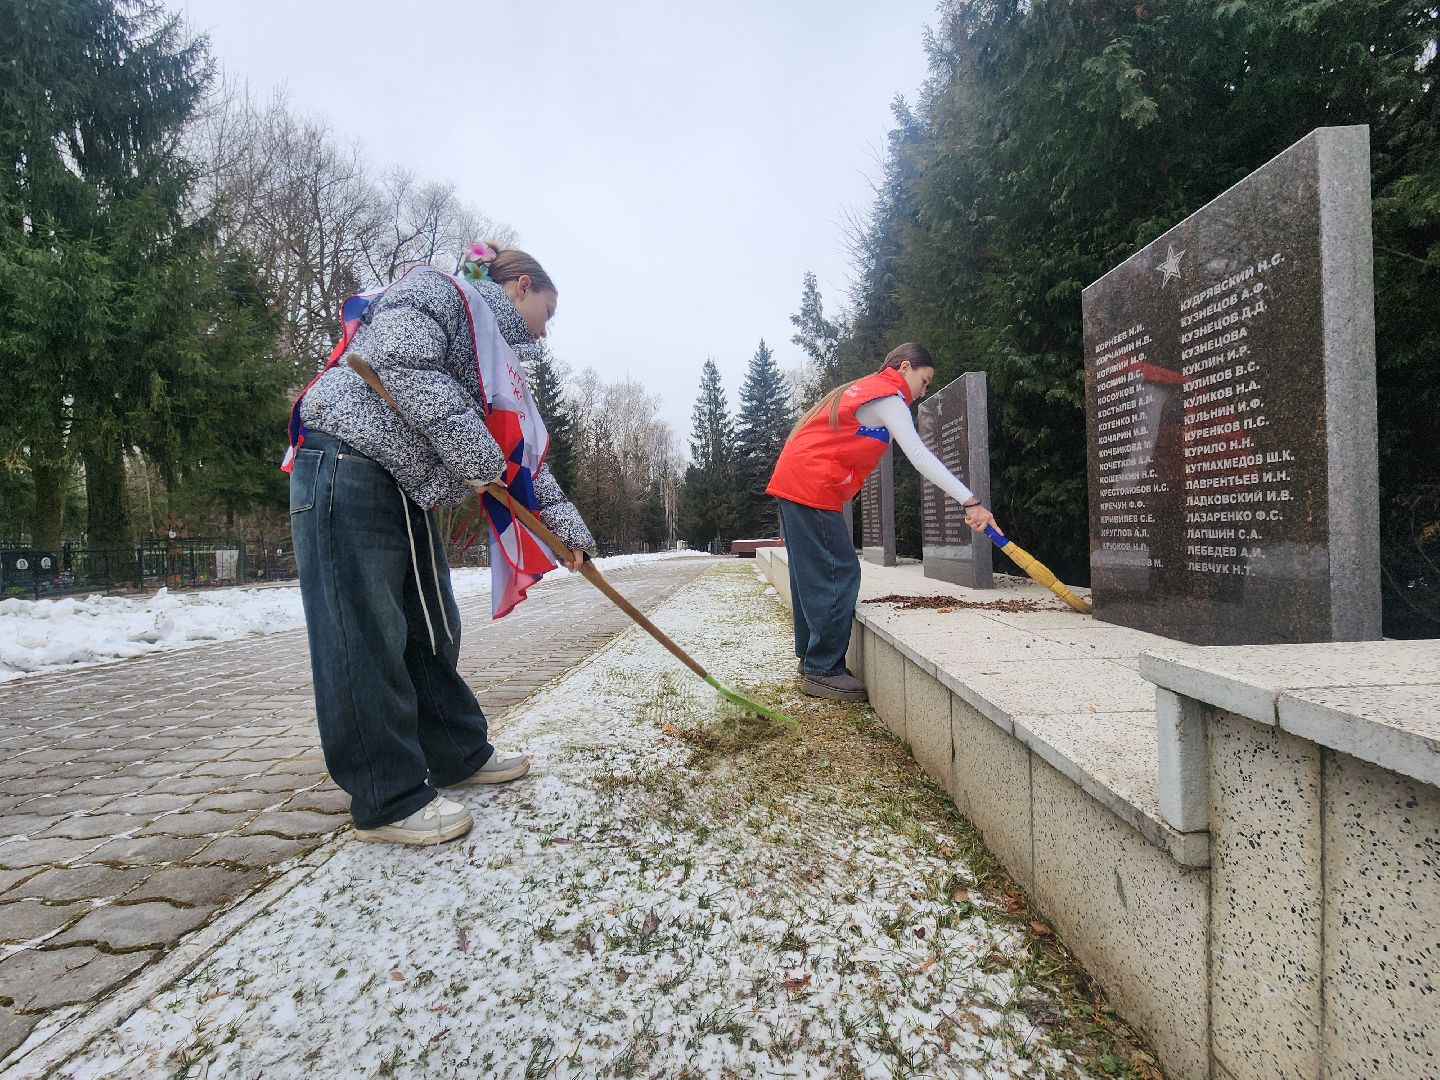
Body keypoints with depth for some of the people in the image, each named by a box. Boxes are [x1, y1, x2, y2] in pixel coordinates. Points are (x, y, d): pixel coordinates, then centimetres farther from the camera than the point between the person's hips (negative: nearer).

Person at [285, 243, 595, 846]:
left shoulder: (496, 360, 21)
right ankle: (390, 801, -1)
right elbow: (402, 360, -23)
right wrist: (476, 456, -22)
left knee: (431, 628, 13)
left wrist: (568, 527, 14)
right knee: (364, 635, -8)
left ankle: (457, 754, 27)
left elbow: (520, 457, 20)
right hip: (344, 467, -10)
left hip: (408, 491, 10)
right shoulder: (437, 292, -4)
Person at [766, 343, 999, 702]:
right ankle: (823, 670, -4)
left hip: (792, 481, 10)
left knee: (811, 575, 13)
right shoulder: (887, 396, -6)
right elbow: (919, 456, -17)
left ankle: (810, 659, 22)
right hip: (813, 488, -10)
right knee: (839, 574, -8)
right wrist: (971, 502, -21)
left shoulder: (864, 389, 25)